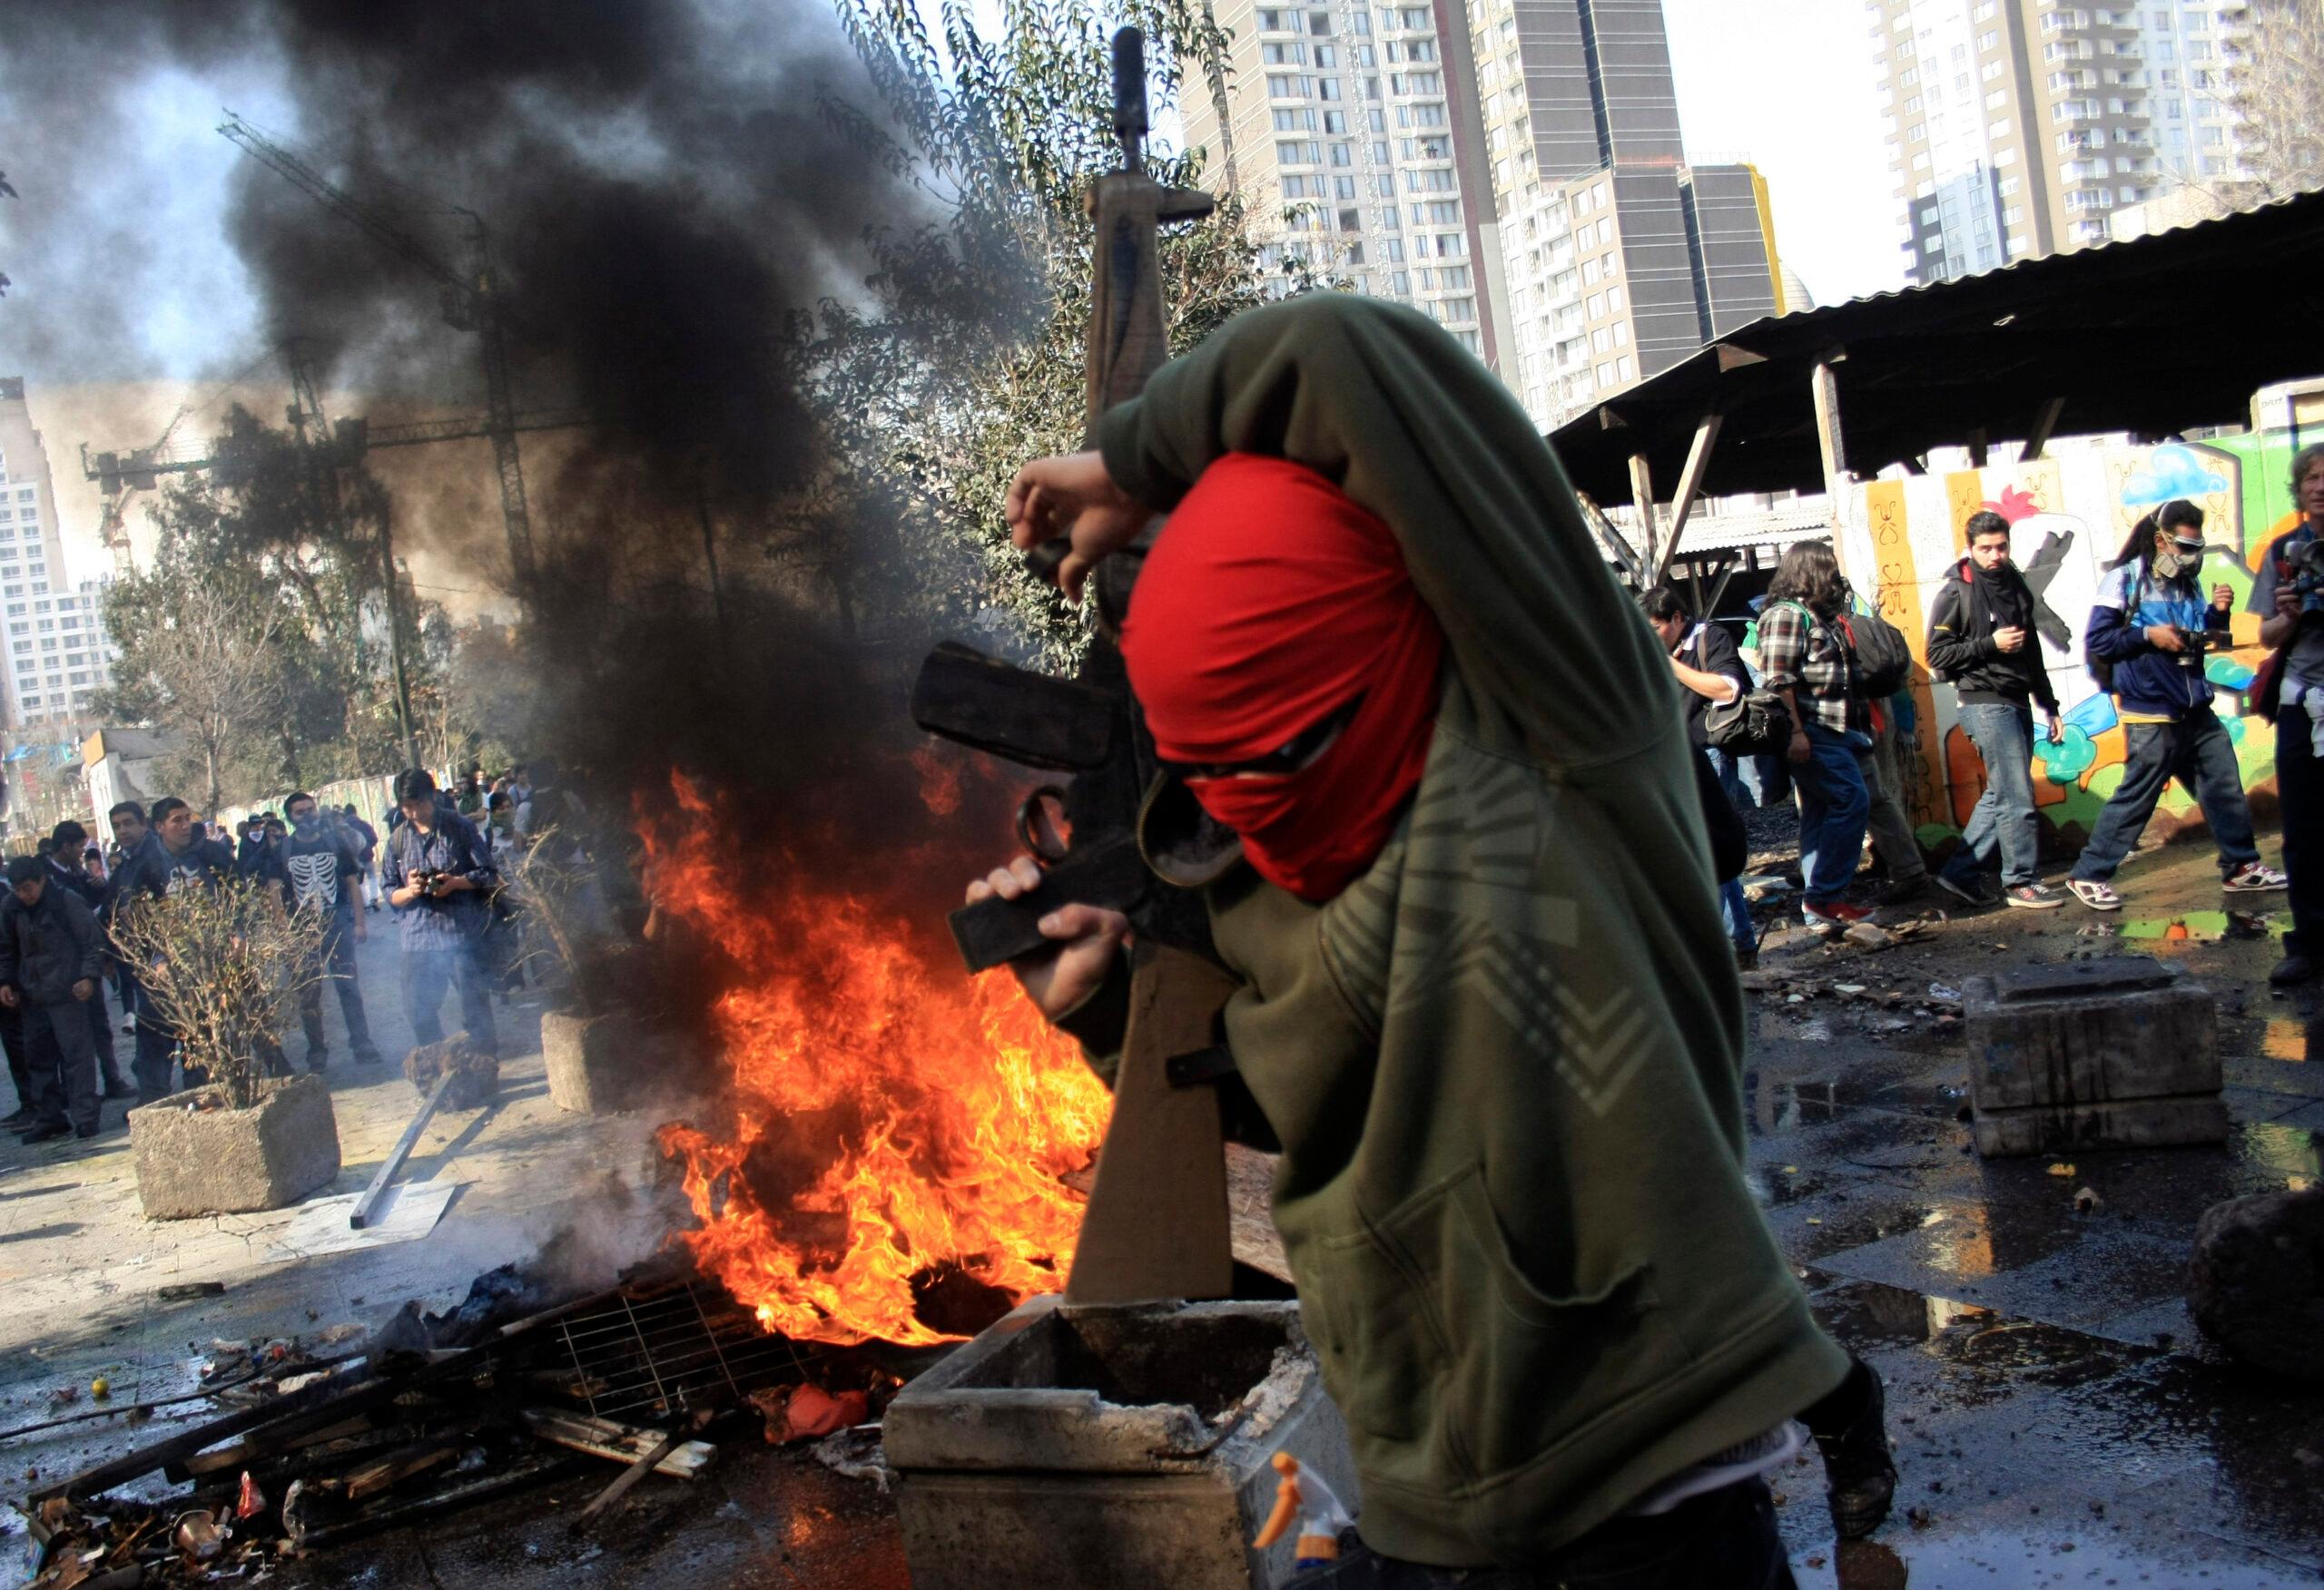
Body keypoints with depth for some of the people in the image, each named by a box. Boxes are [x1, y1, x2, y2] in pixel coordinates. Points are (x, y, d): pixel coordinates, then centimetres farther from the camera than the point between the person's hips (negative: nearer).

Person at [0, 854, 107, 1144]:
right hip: (30, 996, 6)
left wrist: (89, 976, -17)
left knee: (75, 1053, -6)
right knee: (38, 1057, 9)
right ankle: (49, 1118, 18)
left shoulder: (68, 902, -9)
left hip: (66, 993, -6)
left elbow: (93, 942, -6)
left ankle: (84, 1118, -4)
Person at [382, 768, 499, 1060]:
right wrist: (409, 891, -11)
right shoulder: (397, 840, 9)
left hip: (464, 933, -3)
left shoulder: (460, 828, 1)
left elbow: (488, 875, 1)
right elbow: (390, 893, 11)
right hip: (420, 939, 3)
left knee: (475, 1004, 1)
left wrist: (456, 882, -16)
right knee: (418, 1009, 4)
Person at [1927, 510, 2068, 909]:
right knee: (2018, 797, -8)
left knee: (2000, 795, 9)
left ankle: (1960, 873, 16)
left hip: (2017, 704, 7)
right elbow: (1937, 654, -10)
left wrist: (2050, 705, 21)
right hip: (1986, 704, -7)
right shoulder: (1957, 593, -6)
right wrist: (1990, 644, -17)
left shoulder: (2015, 586, 15)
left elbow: (2032, 653, 21)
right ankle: (2020, 882, 0)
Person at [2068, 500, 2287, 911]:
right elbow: (2095, 642, -11)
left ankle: (2240, 868, 24)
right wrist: (2147, 635, -18)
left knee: (2225, 789, 10)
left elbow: (2201, 642, 20)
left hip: (2196, 712, 7)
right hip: (2152, 717, -7)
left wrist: (2217, 614, 3)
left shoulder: (2188, 585, 13)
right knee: (2134, 799, -5)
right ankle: (2088, 875, 3)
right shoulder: (2125, 580, -6)